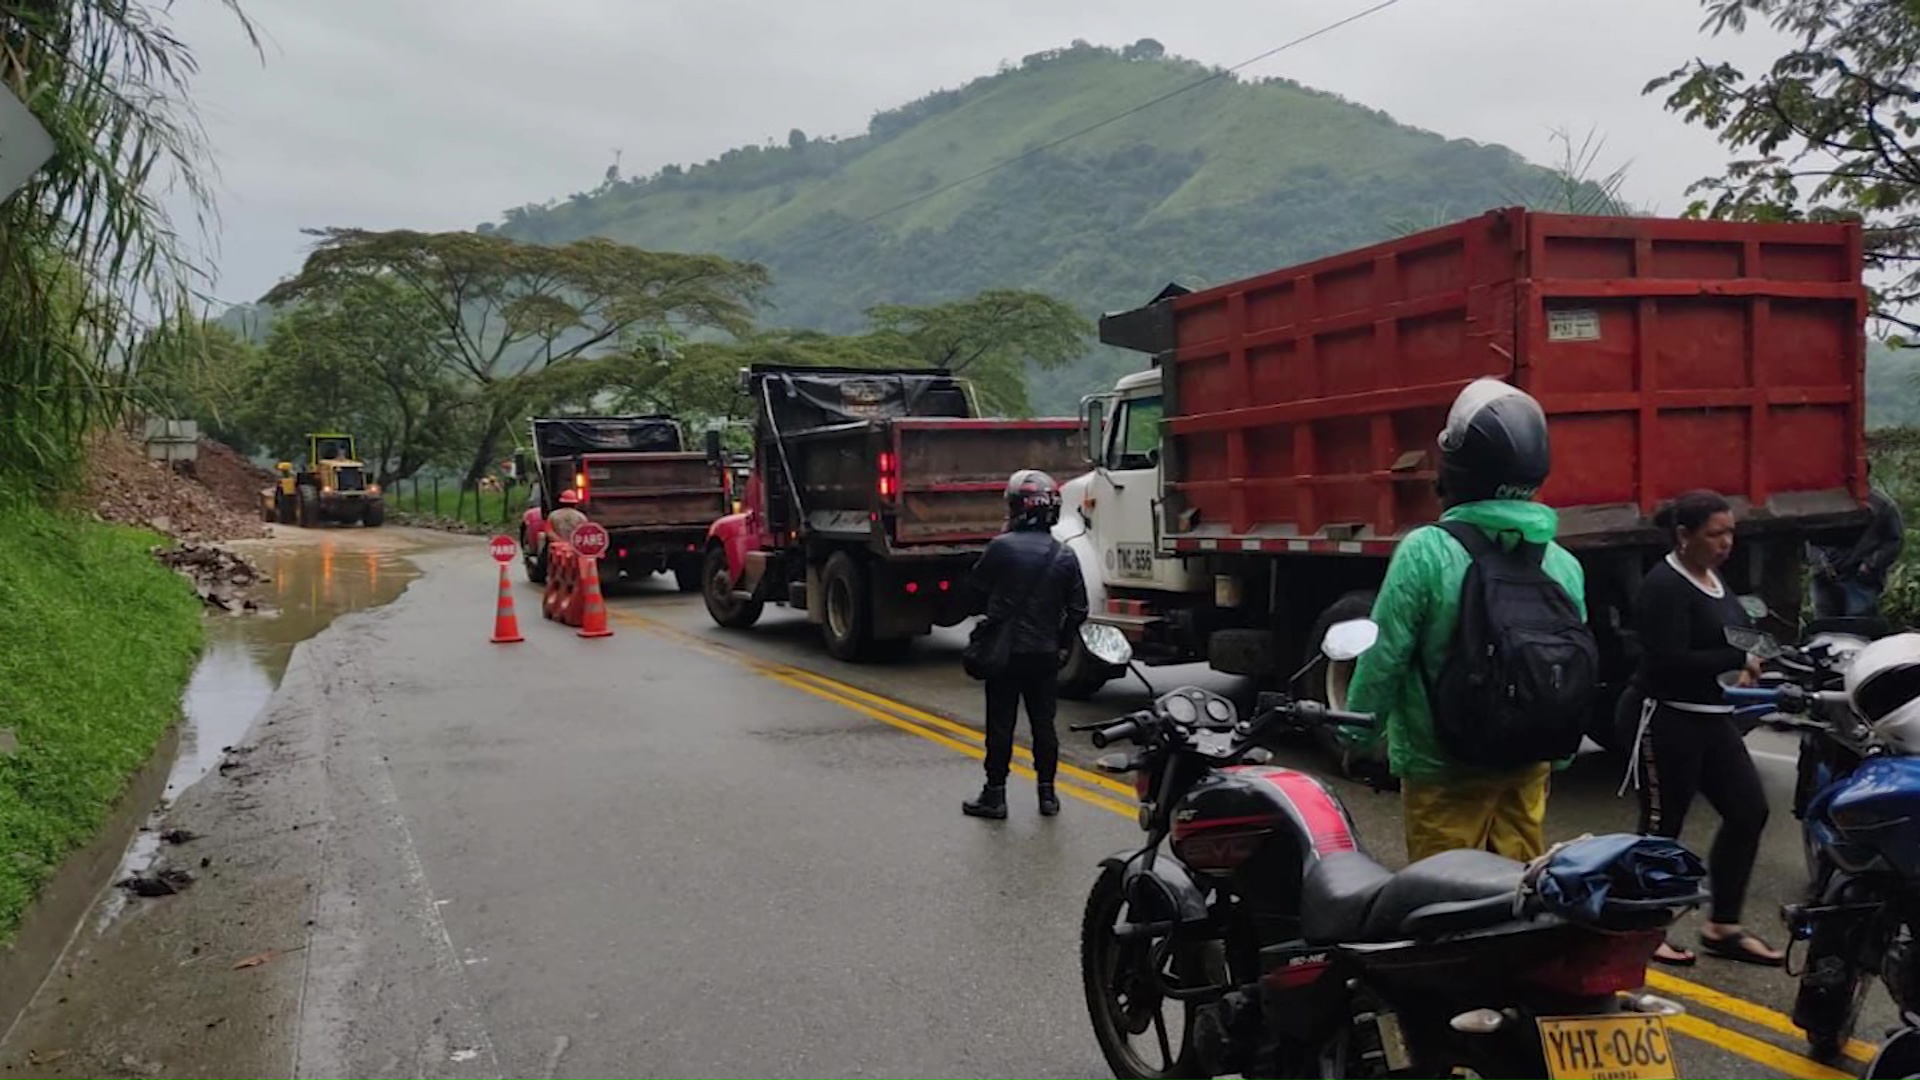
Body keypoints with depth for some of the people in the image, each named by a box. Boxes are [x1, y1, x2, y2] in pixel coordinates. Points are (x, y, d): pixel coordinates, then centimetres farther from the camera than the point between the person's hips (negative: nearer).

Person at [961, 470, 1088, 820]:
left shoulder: (1002, 547, -13)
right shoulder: (1065, 556, -1)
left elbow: (976, 590, -2)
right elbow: (1078, 610, 2)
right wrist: (1062, 644, 15)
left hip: (1004, 651, -3)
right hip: (1045, 655, 3)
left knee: (1000, 725, 3)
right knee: (1044, 723, 11)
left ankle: (995, 795, 9)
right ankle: (1047, 794, 17)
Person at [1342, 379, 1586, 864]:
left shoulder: (1426, 552, -19)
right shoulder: (1564, 565, -2)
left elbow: (1385, 659, -14)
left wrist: (1358, 732, 1)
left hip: (1443, 771, -5)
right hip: (1527, 768, 5)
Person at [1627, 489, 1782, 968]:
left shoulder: (1715, 579, 13)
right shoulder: (1664, 586, -15)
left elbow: (1728, 637, 20)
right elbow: (1670, 660, -23)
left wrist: (1745, 666, -1)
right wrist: (1739, 659, -17)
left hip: (1714, 719, 9)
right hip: (1669, 722, -9)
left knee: (1749, 812, 6)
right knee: (1661, 829, 0)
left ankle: (1722, 927, 17)